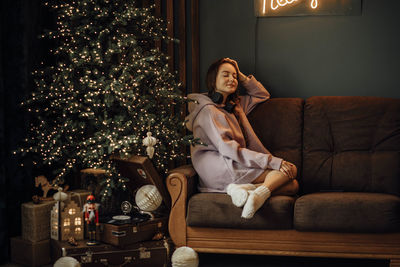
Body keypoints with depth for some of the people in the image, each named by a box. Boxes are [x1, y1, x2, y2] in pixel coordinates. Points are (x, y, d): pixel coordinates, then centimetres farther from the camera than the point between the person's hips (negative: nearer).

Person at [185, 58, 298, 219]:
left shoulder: (234, 105, 23)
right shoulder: (208, 110, -5)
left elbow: (262, 94, 38)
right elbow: (228, 149, -16)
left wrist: (241, 76, 20)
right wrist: (274, 162, -20)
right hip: (219, 168, -8)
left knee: (293, 186, -11)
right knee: (290, 169, -14)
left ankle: (241, 188, -28)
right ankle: (260, 193, -37)